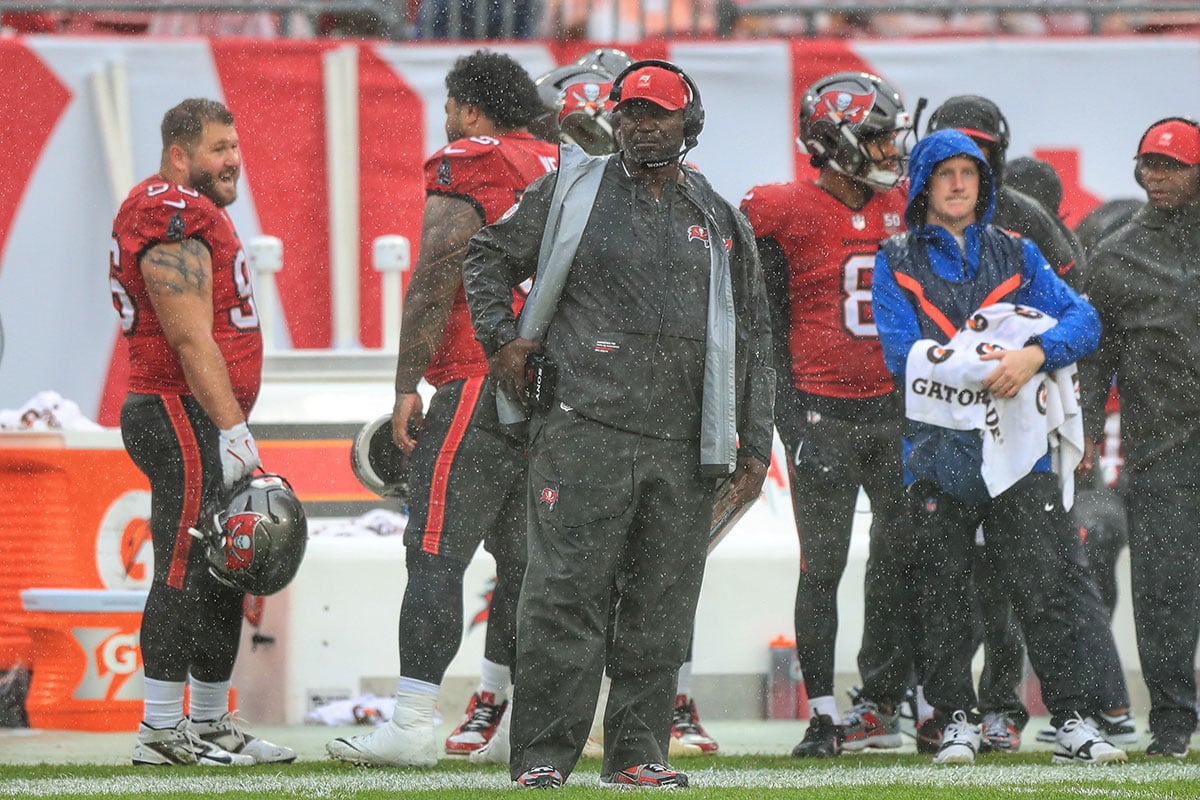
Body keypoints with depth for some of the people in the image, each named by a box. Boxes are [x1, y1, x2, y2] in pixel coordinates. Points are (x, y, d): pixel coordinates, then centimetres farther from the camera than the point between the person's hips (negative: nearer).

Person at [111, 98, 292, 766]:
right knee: (185, 574, -9)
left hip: (206, 420, 11)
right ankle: (162, 731, -8)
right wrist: (234, 429, -22)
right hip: (183, 417, -11)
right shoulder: (174, 224, -16)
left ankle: (212, 725, 20)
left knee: (225, 578, 14)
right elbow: (192, 341, -21)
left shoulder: (198, 213, 19)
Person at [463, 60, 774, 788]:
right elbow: (491, 258, 17)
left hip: (683, 447, 3)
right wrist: (503, 340, 2)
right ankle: (543, 755, -7)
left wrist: (755, 443, 13)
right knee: (568, 593, -8)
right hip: (584, 428, -3)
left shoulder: (721, 223, 15)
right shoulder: (574, 190, 8)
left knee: (662, 606, 4)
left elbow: (752, 339, 18)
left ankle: (638, 752, 11)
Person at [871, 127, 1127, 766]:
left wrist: (1034, 353, -16)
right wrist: (989, 364, -15)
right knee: (943, 591, 3)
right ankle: (955, 719, 13)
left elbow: (1083, 320, 4)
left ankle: (1073, 720, -5)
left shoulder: (1016, 255, 14)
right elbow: (903, 354, -6)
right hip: (938, 446, -1)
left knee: (1045, 587, -6)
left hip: (1017, 445, 1)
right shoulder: (897, 262, 7)